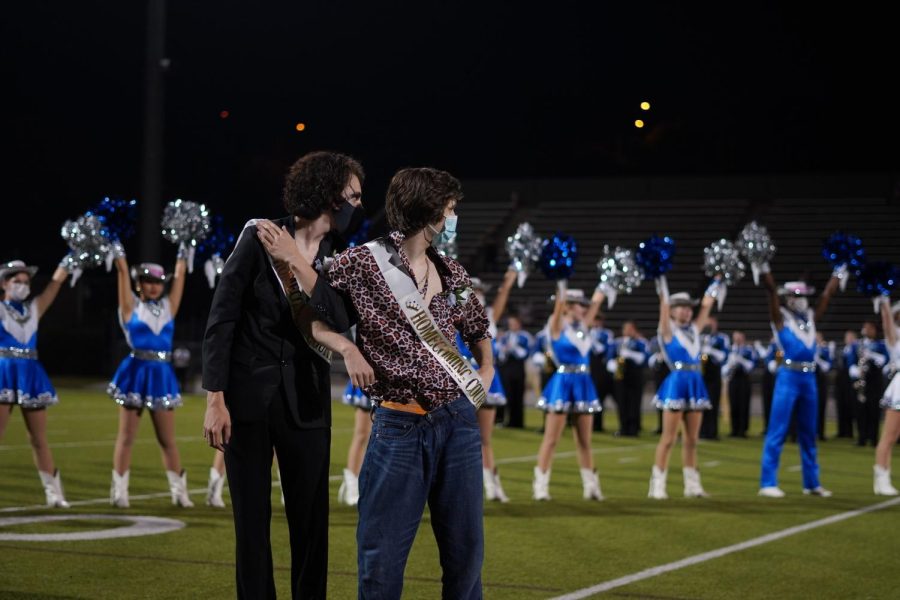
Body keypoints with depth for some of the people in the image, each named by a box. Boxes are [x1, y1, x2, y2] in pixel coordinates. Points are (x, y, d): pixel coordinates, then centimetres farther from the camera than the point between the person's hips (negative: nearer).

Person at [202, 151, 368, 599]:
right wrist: (214, 399, -12)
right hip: (248, 395, -3)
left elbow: (340, 323, -12)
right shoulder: (259, 237, -6)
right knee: (252, 519, 2)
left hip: (305, 401, 3)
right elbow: (221, 319, -7)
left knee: (311, 520, 4)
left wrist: (300, 264, -20)